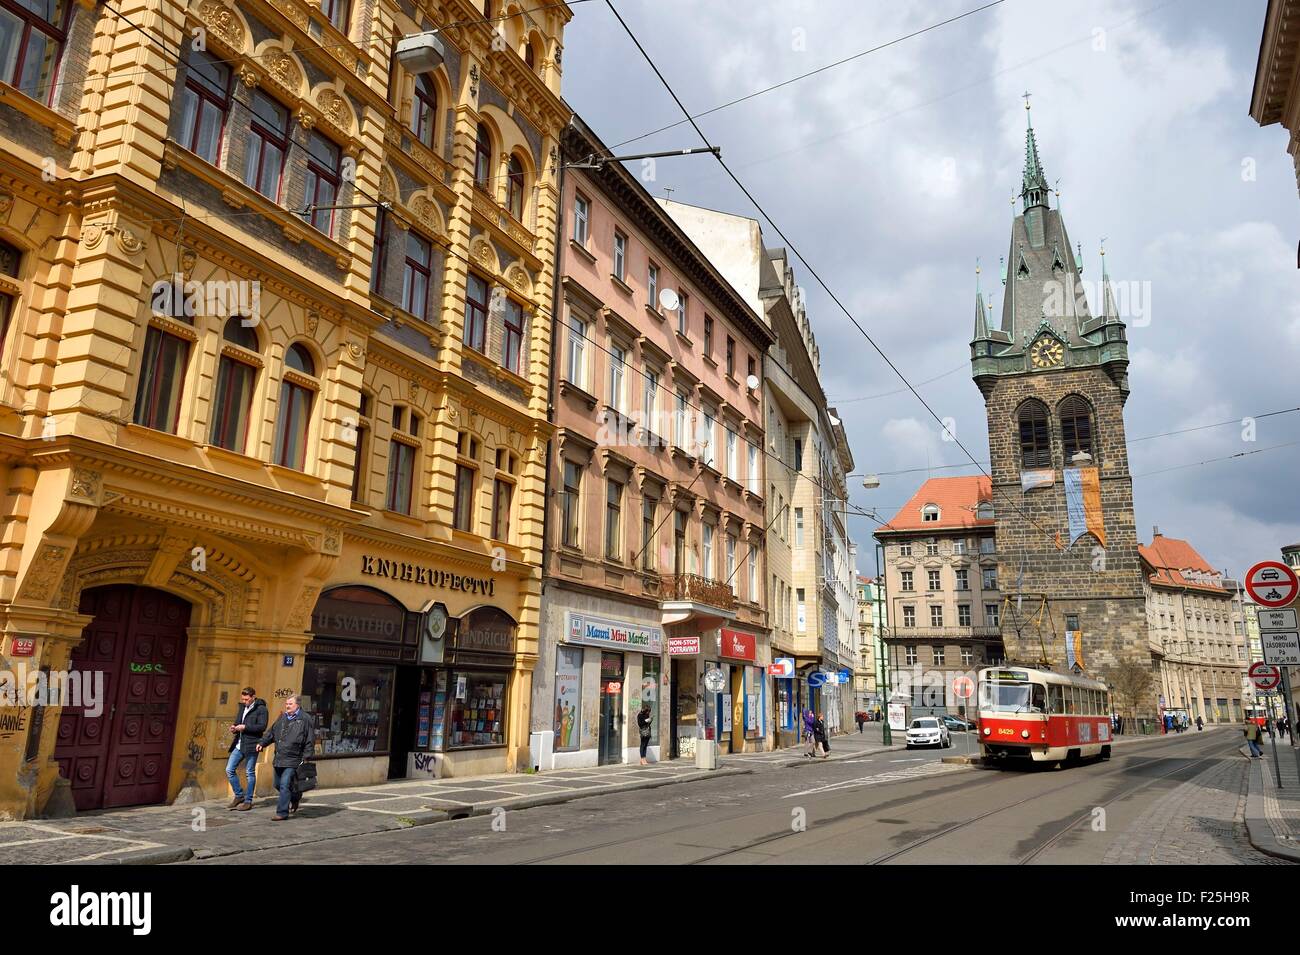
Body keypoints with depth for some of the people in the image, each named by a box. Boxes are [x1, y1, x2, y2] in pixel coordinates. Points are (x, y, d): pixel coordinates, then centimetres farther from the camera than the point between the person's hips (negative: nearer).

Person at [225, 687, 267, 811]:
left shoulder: (261, 709, -9)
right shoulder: (242, 707, 14)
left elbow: (262, 726, -17)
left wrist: (245, 727, -21)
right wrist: (234, 727, 2)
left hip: (251, 745, -8)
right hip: (239, 744, 8)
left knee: (249, 773, 0)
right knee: (229, 769, 6)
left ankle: (248, 801, 9)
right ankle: (239, 795, 20)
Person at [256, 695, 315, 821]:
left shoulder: (305, 719, -7)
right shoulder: (282, 718, 11)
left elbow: (310, 741, -7)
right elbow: (272, 733, 23)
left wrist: (305, 758, -12)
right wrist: (262, 743, 9)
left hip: (293, 760, -7)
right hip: (279, 759, 7)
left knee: (285, 785, -11)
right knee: (278, 784, 17)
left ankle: (282, 812, -3)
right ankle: (295, 798, 40)